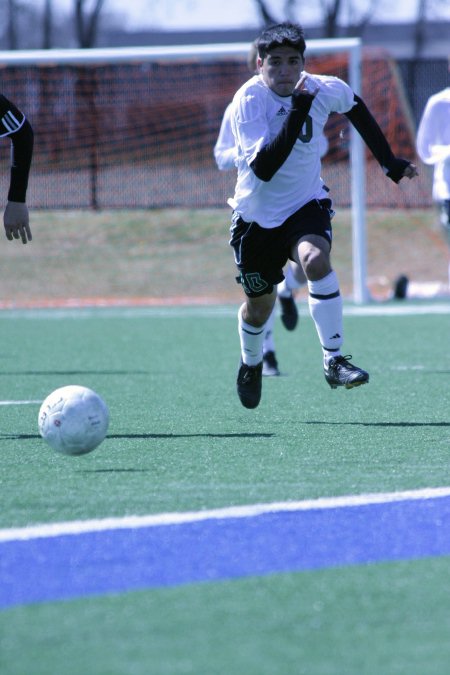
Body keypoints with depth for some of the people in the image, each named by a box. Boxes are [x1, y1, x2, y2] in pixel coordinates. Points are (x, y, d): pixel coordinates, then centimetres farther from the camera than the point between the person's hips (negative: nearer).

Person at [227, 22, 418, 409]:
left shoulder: (325, 90, -12)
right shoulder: (248, 101, -23)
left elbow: (355, 107, 13)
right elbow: (262, 168, -34)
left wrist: (388, 160, 15)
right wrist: (296, 115, -40)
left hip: (306, 204, 1)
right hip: (257, 215, -1)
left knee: (316, 260, -32)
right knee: (259, 307, 13)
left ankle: (334, 360, -25)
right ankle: (251, 364, 46)